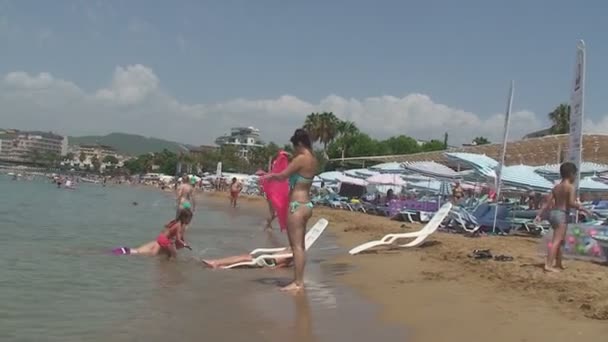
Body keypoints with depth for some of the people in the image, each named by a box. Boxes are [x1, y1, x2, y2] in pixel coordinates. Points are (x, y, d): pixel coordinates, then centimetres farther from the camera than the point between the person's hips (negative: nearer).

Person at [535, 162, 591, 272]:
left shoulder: (556, 187, 14)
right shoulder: (571, 187, -8)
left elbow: (547, 203, 11)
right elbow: (571, 203, -19)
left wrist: (539, 215, 11)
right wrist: (583, 209, -6)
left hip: (553, 213, 8)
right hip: (562, 215, -8)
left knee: (560, 240, 22)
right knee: (557, 240, -11)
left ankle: (558, 263, 30)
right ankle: (548, 265, -19)